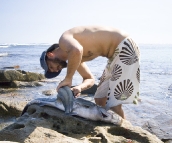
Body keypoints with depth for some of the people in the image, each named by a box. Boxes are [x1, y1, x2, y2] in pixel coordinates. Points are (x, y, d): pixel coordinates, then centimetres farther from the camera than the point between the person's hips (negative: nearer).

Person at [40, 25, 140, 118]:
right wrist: (79, 88, -6)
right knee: (100, 99, 15)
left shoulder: (64, 39, -12)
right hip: (117, 52, 10)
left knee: (113, 103, -10)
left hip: (126, 49, -10)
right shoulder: (74, 57, 15)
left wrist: (68, 79, -24)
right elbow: (90, 79, 16)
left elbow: (77, 50, -36)